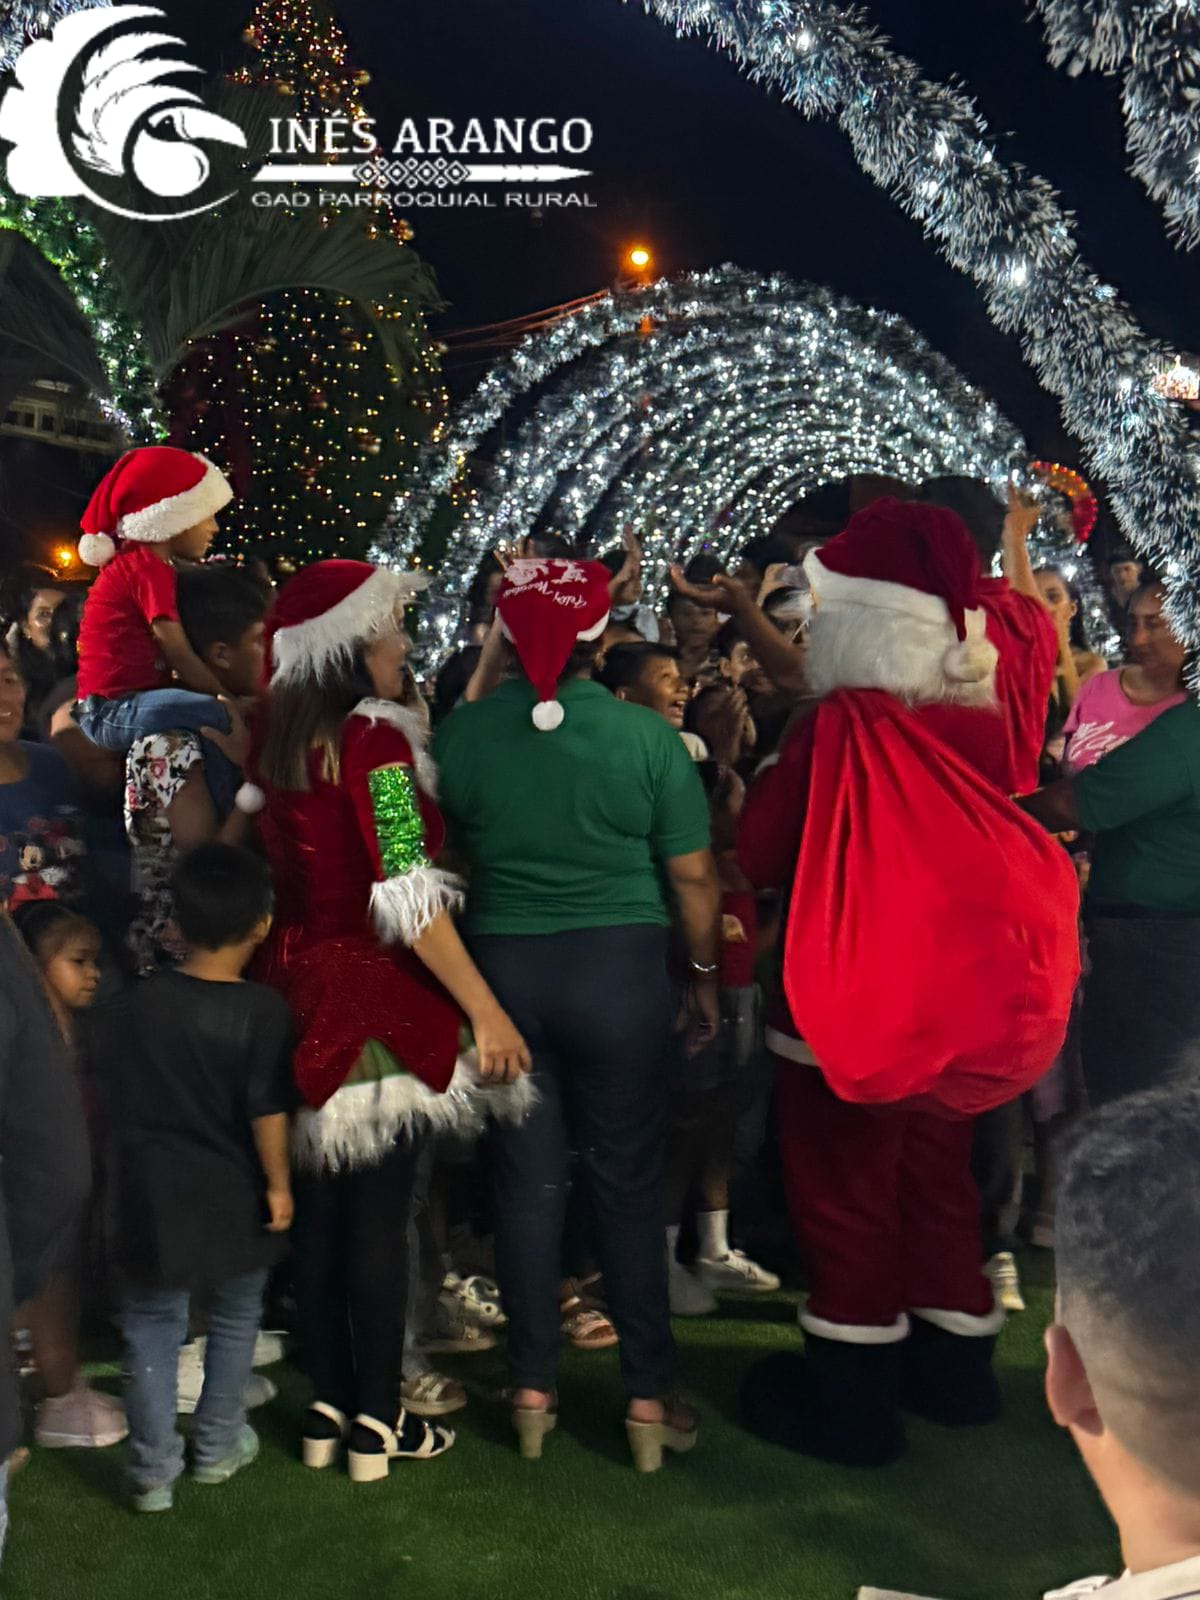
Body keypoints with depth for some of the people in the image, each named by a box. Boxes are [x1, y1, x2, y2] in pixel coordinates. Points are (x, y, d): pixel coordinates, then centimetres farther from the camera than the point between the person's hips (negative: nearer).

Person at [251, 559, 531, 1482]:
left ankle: (327, 1408, 28)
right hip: (378, 998, -7)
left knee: (320, 1206, 15)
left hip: (303, 989, 7)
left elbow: (276, 864, 11)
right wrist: (487, 1013, -17)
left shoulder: (276, 740, 7)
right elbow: (407, 897, -20)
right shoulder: (373, 737, -15)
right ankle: (378, 1424, 17)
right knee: (380, 1213, 4)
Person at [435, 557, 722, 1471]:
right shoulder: (645, 735, -10)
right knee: (629, 1181, 10)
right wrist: (706, 974, 7)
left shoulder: (463, 734, -5)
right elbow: (694, 876, -5)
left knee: (528, 1179, 13)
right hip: (621, 965, -1)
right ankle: (649, 1399, 21)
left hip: (504, 965, 2)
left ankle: (533, 1391, 26)